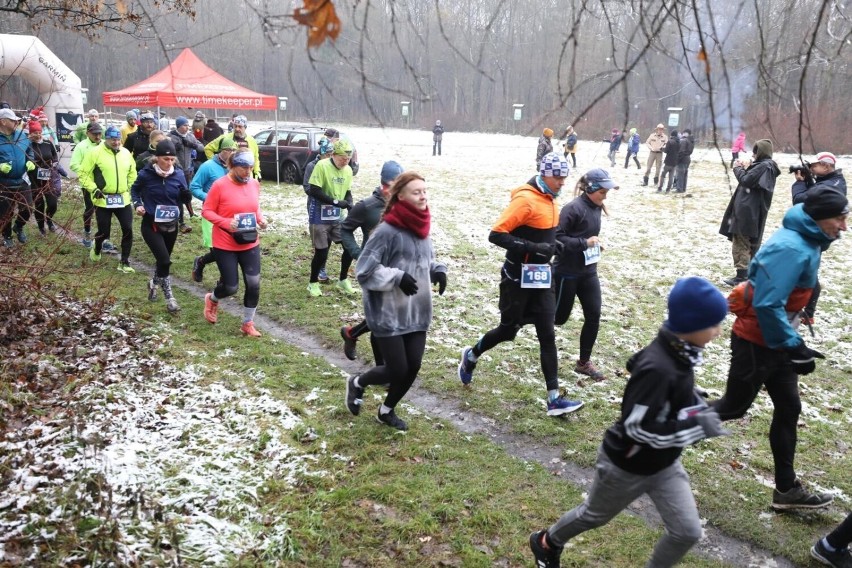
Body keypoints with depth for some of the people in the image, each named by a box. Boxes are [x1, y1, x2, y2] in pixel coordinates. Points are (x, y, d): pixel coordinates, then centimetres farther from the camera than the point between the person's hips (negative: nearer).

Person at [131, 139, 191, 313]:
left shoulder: (178, 175, -7)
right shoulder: (146, 174, -13)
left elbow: (184, 198, -1)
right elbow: (134, 190, 6)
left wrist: (186, 193, -23)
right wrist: (137, 204, -10)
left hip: (171, 225, 4)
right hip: (151, 225, -4)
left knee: (163, 260, 20)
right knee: (165, 261, -15)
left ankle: (153, 284, 50)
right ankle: (169, 297, 1)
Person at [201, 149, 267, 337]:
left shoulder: (254, 184, 2)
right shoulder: (220, 185, -14)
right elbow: (206, 211, -9)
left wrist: (260, 219, -4)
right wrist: (226, 223, -24)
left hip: (250, 244, 5)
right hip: (225, 245, -5)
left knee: (254, 285, -1)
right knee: (231, 287, 1)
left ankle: (248, 324, 18)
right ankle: (212, 299, 37)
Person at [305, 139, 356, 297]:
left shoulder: (348, 170, 2)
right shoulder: (322, 166, -17)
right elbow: (314, 191, -21)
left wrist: (350, 204, -10)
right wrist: (336, 202, -25)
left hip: (337, 216, 6)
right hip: (319, 217, -6)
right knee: (321, 252, -2)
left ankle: (343, 280, 22)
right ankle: (313, 283, 21)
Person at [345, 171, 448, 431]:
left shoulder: (420, 227, 5)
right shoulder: (387, 230, -19)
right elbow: (364, 271, -17)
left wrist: (438, 270, -1)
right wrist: (397, 277, -26)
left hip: (417, 312, 7)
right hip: (389, 314, -7)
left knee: (412, 368, 10)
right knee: (397, 370, -1)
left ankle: (387, 411, 34)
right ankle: (357, 383, 30)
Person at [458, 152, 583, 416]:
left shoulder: (549, 199, 9)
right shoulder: (526, 200, -19)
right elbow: (497, 234, -24)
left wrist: (553, 244, 7)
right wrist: (533, 247, -28)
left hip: (540, 277, 8)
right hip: (518, 278, -8)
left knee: (547, 335, 4)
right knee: (508, 330, 8)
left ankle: (554, 399, 6)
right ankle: (471, 356, 38)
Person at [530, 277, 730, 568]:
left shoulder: (677, 352, -9)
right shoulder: (658, 368, -36)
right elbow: (639, 428, -33)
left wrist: (699, 407, -4)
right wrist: (697, 427, -31)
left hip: (664, 464, 7)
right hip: (627, 465, -7)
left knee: (688, 531, 5)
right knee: (594, 515, 19)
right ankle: (548, 542, 48)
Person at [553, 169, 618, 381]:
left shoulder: (596, 208, 5)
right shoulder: (573, 209, -20)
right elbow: (556, 237, -23)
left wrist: (594, 244, 6)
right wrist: (584, 243, -25)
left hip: (588, 272, 7)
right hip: (567, 272, -7)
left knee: (594, 317, 4)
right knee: (560, 317, 6)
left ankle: (584, 362, 17)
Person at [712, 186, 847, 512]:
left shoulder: (805, 243, 7)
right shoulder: (792, 248, -25)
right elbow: (768, 305, -29)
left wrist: (792, 342, 14)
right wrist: (793, 346, -23)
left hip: (774, 342, 10)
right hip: (755, 343, -10)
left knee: (789, 410, 13)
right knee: (734, 407, 3)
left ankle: (787, 489, 24)